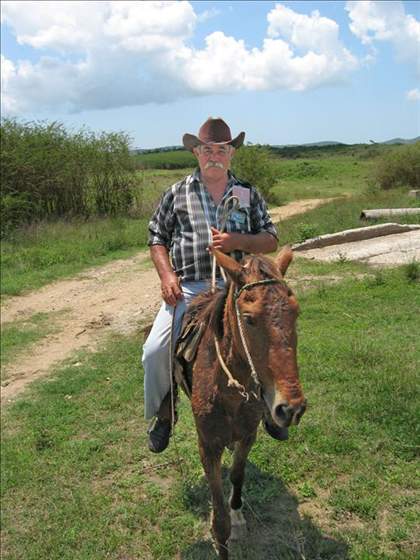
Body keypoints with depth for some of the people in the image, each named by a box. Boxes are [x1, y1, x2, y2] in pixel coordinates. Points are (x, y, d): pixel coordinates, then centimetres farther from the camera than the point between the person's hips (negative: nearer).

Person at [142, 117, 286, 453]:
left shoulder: (249, 194, 12)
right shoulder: (177, 194, 9)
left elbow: (271, 240, 9)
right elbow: (157, 238, 12)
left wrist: (239, 241, -11)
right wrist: (167, 275, -5)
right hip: (188, 289, -1)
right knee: (156, 350, -15)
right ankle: (163, 413, 13)